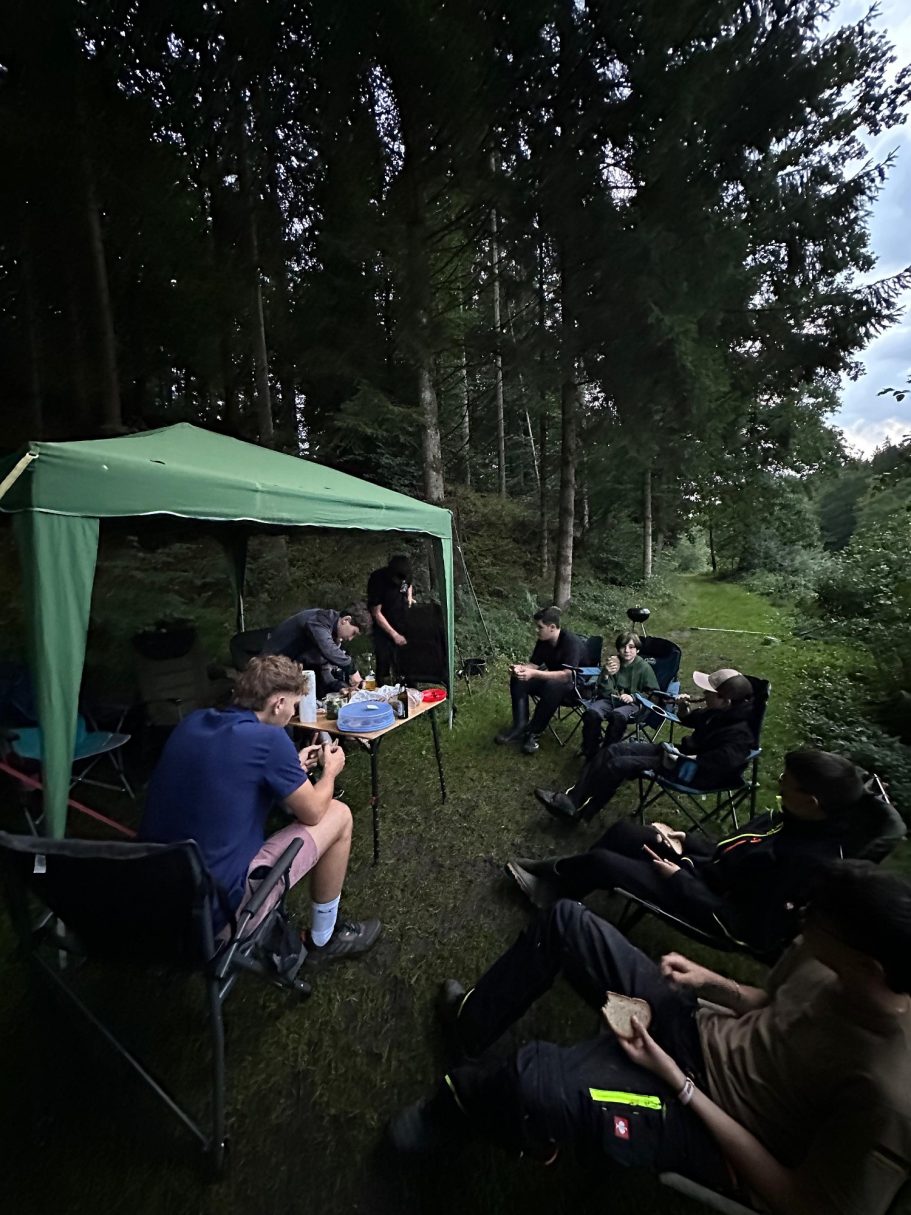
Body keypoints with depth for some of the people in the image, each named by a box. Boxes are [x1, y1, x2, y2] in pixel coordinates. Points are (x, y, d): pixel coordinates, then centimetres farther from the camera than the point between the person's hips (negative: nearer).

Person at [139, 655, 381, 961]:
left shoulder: (192, 722, -1)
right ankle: (323, 939, 23)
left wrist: (293, 766, 16)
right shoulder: (269, 739, -22)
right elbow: (312, 813, -8)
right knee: (339, 815, 3)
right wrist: (330, 770, 10)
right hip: (217, 907, -7)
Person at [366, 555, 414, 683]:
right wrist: (394, 635, -21)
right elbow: (376, 613, -20)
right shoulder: (377, 581, -25)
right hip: (384, 628, -5)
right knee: (384, 666, -3)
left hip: (404, 624, 5)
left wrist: (409, 597, -3)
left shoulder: (405, 574, -11)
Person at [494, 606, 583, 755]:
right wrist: (520, 668, -22)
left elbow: (567, 675, -35)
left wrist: (534, 674, -41)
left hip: (575, 686, -7)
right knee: (517, 679, -14)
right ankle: (520, 726, -17)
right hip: (551, 679, 7)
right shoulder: (543, 640, -5)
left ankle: (534, 732, -23)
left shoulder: (571, 642, -27)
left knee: (553, 686, -39)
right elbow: (534, 663, 1)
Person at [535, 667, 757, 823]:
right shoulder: (720, 712, 0)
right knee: (613, 750, -3)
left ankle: (577, 811, -5)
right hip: (682, 752, 9)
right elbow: (693, 720, 17)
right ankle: (572, 798, -5)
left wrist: (680, 760, -28)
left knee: (619, 764, -19)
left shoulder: (738, 734, -26)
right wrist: (683, 709, -4)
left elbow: (714, 765, -36)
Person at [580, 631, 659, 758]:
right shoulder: (612, 663, 2)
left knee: (618, 715, -38)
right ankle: (590, 754, -14)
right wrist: (606, 676, -20)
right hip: (610, 699, 2)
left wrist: (633, 697, -13)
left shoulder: (644, 667, -3)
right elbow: (603, 693, 0)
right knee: (591, 712, -30)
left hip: (632, 704, -2)